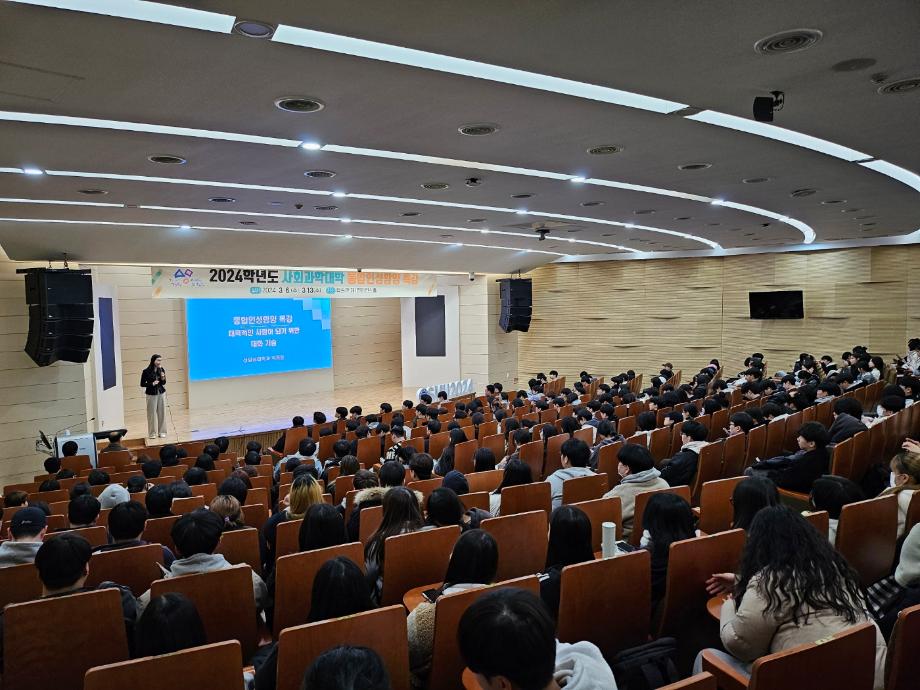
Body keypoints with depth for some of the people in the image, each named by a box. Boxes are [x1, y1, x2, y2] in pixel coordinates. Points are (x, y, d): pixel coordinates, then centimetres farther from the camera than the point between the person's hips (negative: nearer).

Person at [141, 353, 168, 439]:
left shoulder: (161, 370, -1)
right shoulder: (146, 371, -11)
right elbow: (142, 384, -4)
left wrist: (163, 378, -12)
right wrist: (152, 384, -17)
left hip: (161, 394, 3)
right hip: (151, 395, -3)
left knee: (162, 413, 6)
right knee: (152, 413, 1)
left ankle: (162, 432, 16)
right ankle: (152, 433, 11)